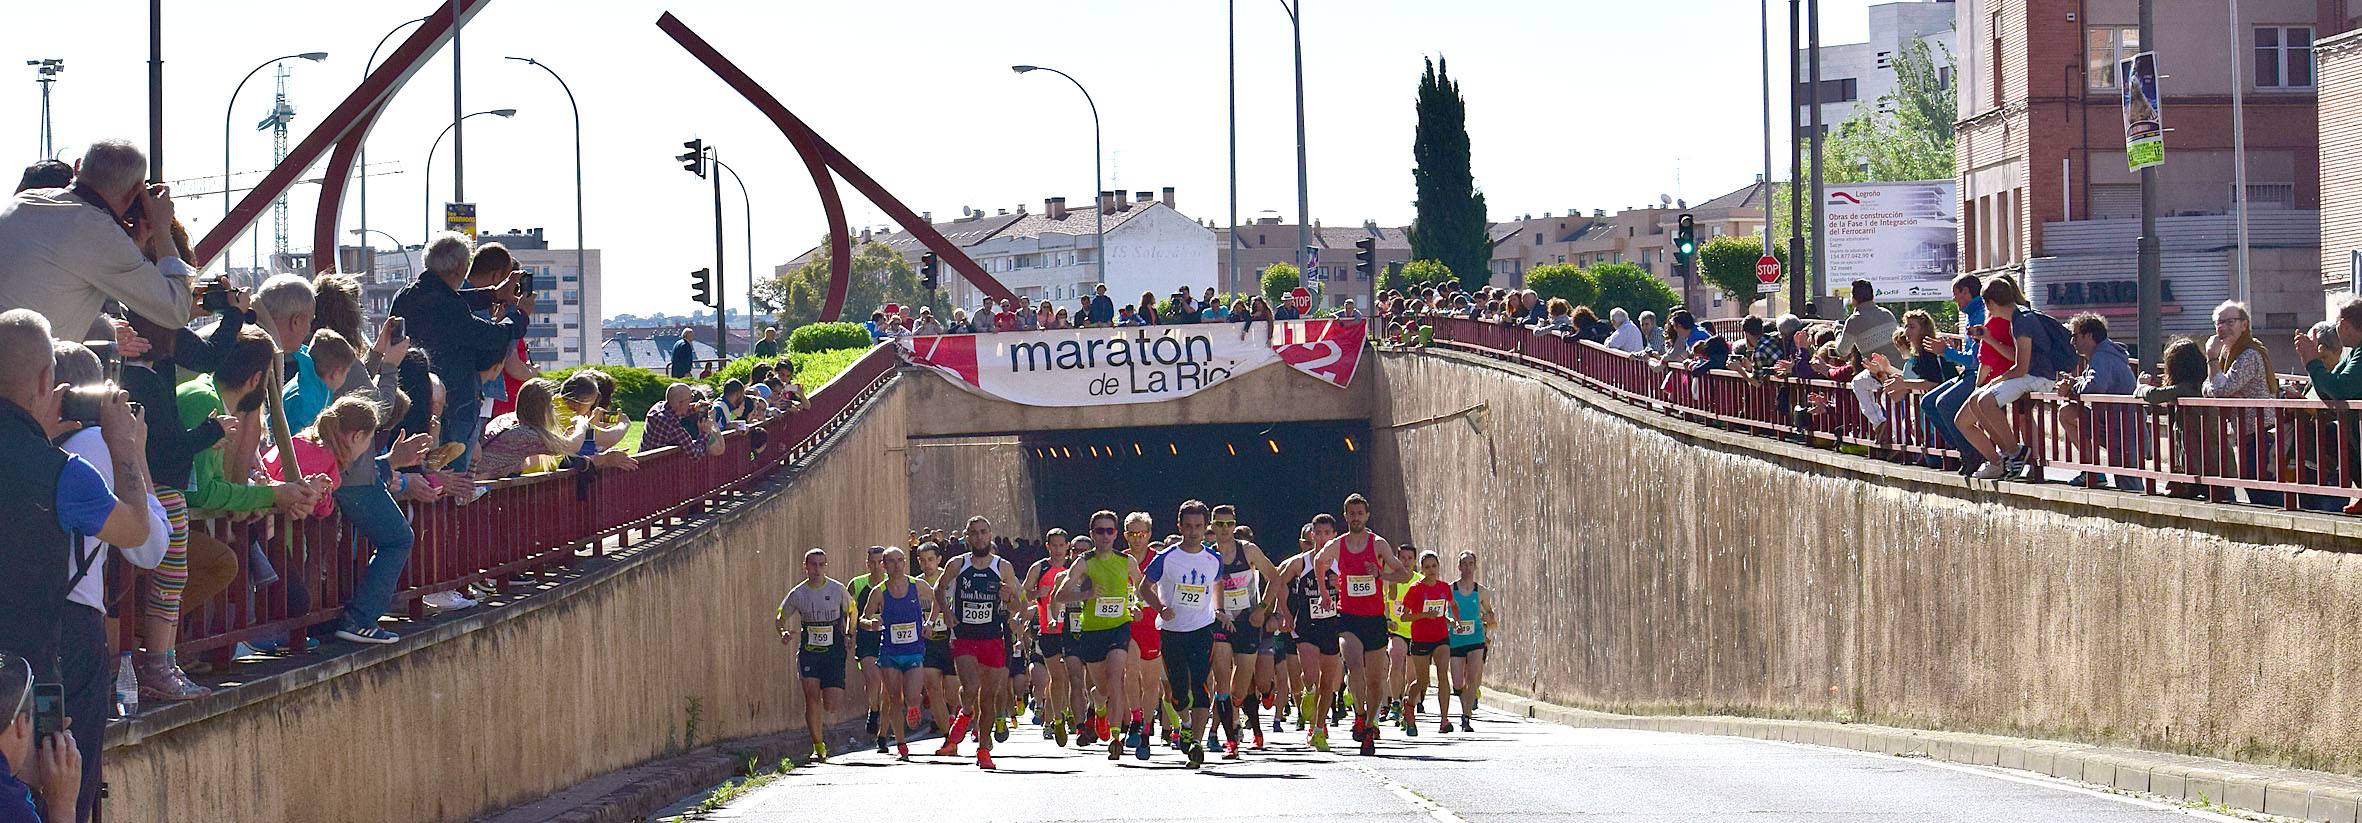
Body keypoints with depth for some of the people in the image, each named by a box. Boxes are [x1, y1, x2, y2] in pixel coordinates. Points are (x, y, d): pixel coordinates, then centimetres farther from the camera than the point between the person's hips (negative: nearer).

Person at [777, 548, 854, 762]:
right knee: (812, 696, -14)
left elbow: (851, 611, 14)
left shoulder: (838, 590, -3)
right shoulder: (798, 594, -2)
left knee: (830, 704, -6)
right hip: (808, 652, 0)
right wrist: (784, 633, -10)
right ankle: (818, 746, -2)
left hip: (834, 651, 0)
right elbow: (782, 616, 10)